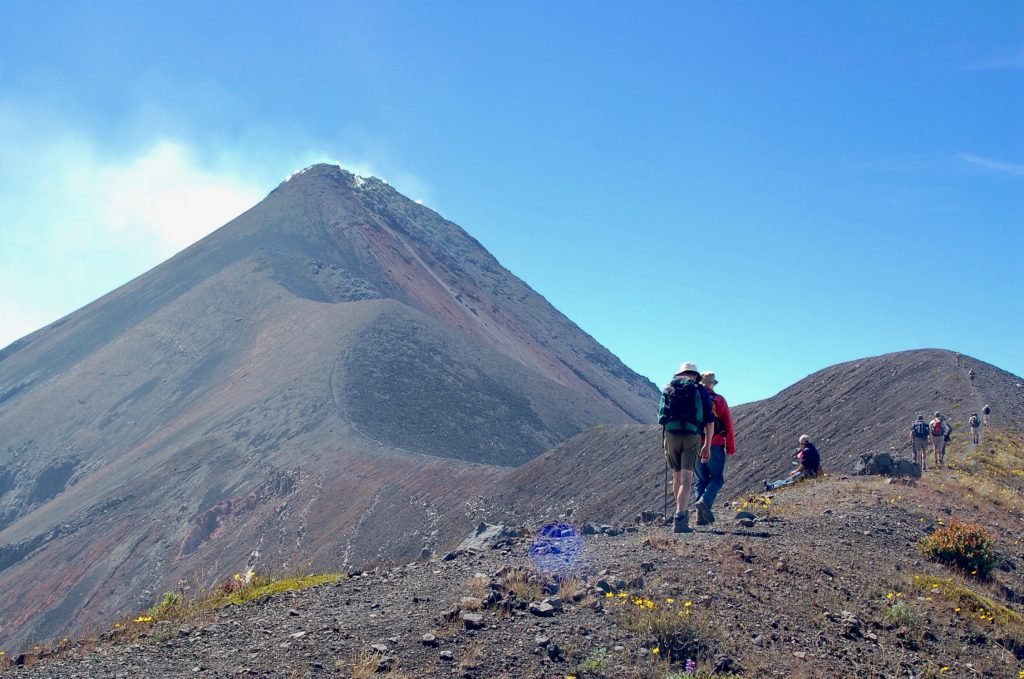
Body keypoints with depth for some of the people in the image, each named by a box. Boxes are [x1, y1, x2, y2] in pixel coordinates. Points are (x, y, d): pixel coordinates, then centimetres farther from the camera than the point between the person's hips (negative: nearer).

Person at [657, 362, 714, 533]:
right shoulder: (700, 391, 9)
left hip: (670, 435, 3)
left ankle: (683, 513, 30)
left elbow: (661, 415, 20)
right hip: (692, 437, -3)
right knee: (686, 479, -6)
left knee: (677, 476, 18)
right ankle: (679, 519, -19)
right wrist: (707, 446, 13)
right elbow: (709, 421, 5)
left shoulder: (668, 389, 17)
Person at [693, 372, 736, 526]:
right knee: (717, 478, 5)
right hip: (715, 446, -3)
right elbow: (728, 425, -3)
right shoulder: (719, 400, -2)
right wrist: (730, 448, 2)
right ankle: (705, 502, -20)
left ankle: (701, 515, 6)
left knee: (702, 480, 11)